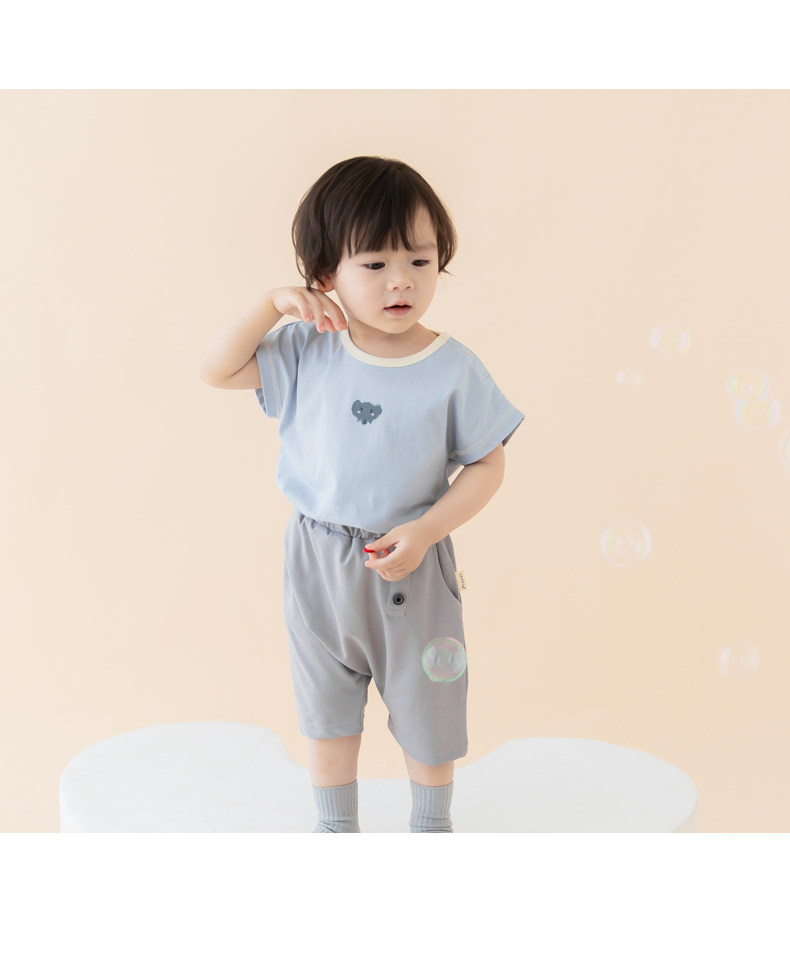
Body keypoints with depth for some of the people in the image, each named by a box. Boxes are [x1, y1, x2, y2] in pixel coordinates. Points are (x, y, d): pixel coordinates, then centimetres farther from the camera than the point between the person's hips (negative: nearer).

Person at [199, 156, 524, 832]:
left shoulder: (455, 369, -14)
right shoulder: (306, 351, -8)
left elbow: (487, 464, -8)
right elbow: (217, 370, -8)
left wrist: (424, 531, -20)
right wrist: (276, 305, -19)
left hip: (412, 568, -1)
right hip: (318, 561, 2)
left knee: (426, 706, 15)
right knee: (326, 708, 18)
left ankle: (431, 825, 40)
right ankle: (336, 829, 38)